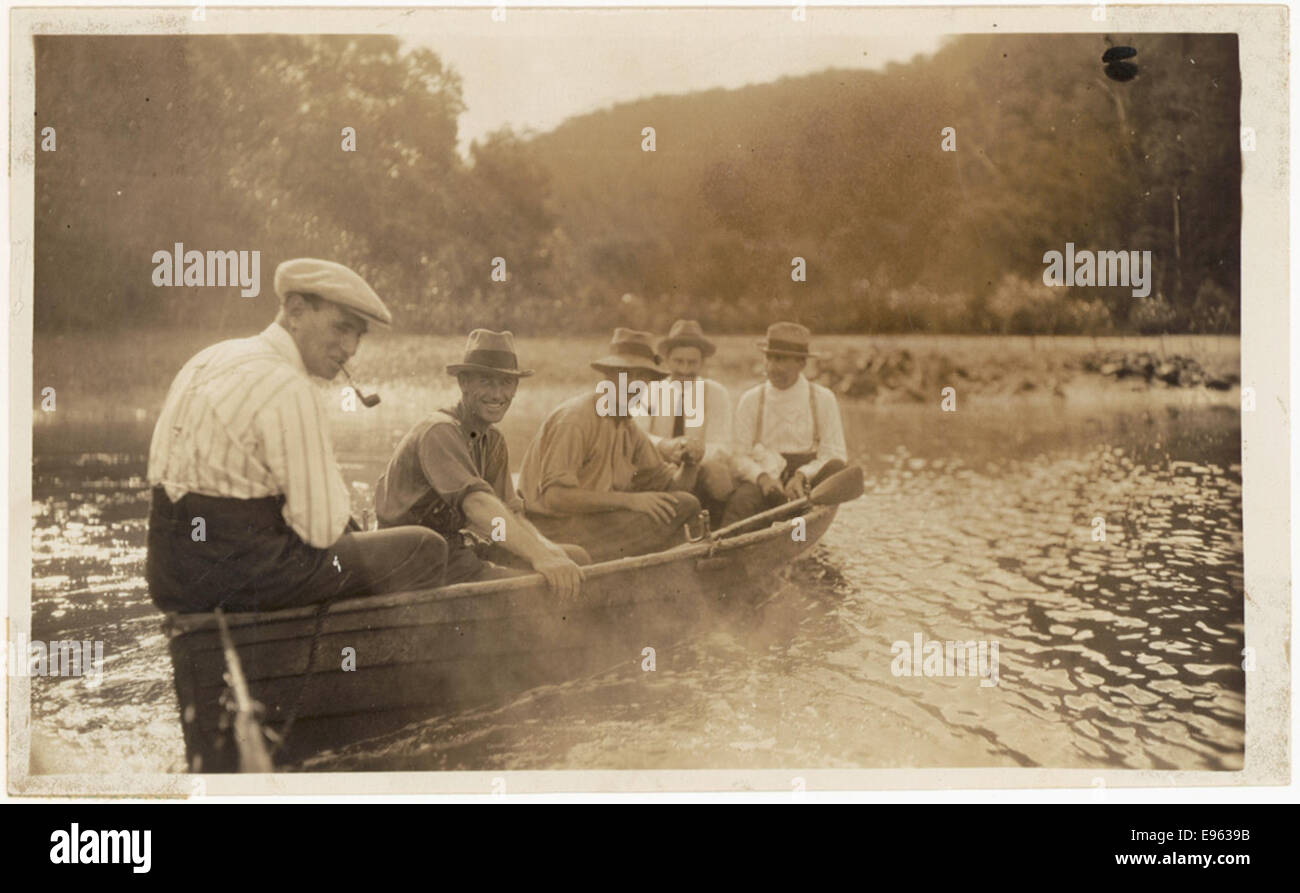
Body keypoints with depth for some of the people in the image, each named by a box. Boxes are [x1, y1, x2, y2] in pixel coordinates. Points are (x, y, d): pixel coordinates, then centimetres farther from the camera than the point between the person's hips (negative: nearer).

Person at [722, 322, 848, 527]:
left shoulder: (823, 399, 6)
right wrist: (762, 477, -17)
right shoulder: (750, 400, 8)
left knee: (835, 469, -30)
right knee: (742, 500, -34)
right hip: (762, 478, -1)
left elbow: (835, 454, 0)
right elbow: (739, 455, 4)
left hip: (807, 481, 1)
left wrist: (802, 475, -18)